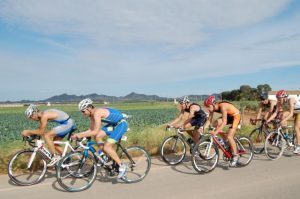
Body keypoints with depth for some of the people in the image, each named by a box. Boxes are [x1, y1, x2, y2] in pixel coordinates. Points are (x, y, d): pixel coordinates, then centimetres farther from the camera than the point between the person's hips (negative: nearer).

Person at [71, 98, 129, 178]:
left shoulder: (97, 113, -24)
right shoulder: (92, 114, 5)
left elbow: (95, 131, -28)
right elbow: (91, 130, 7)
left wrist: (81, 135, -24)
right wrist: (78, 134, -2)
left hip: (121, 124, -9)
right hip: (113, 124, 9)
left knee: (106, 147, -14)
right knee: (97, 137, -3)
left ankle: (122, 166, -1)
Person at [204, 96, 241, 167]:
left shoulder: (222, 106, -35)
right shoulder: (212, 108, -13)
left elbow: (224, 122, -42)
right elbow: (209, 120, -9)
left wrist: (216, 132, -50)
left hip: (235, 116, -7)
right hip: (228, 116, 7)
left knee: (229, 137, -16)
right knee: (215, 124, -16)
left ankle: (235, 156, 0)